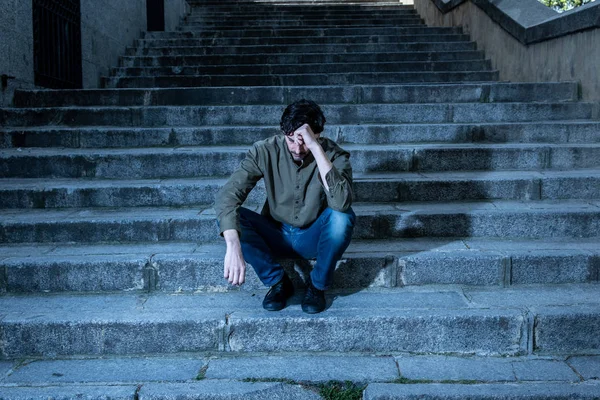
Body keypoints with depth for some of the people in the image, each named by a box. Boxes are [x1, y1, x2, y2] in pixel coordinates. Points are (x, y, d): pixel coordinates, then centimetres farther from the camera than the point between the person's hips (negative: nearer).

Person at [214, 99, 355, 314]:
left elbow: (341, 202, -39)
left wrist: (316, 148, -41)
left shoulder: (334, 155, -19)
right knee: (228, 217, -25)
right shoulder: (265, 151, -18)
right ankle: (278, 282, -6)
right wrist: (233, 245, -45)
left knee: (342, 216, -33)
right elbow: (227, 195, -29)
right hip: (276, 237, 1)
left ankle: (317, 285, -7)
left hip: (315, 239, -1)